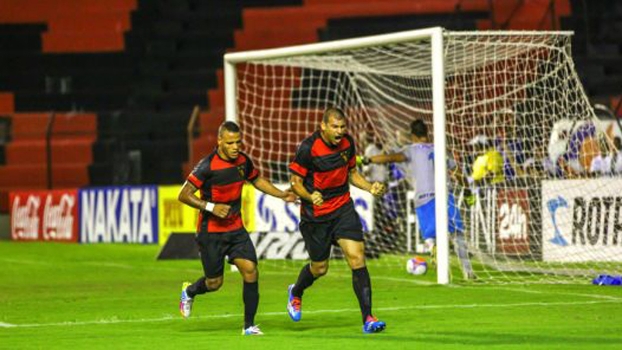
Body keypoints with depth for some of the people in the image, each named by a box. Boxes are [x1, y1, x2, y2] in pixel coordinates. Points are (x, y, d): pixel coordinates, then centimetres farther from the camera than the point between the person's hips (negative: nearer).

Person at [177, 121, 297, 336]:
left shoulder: (243, 161, -1)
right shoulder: (208, 166, -19)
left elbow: (257, 180, 21)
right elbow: (184, 195, -16)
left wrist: (281, 194, 10)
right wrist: (211, 207, -26)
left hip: (236, 228, 5)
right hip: (211, 231, -5)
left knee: (250, 270, -12)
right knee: (214, 283, 4)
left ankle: (249, 325, -2)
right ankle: (189, 292, 40)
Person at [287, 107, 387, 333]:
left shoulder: (347, 142, -2)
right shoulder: (308, 148, -18)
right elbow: (295, 182, -11)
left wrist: (370, 188, -3)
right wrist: (310, 196, -31)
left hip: (343, 208, 3)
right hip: (315, 214, -3)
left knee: (357, 258, -13)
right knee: (319, 268, 10)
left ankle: (367, 318, -13)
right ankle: (295, 293, 45)